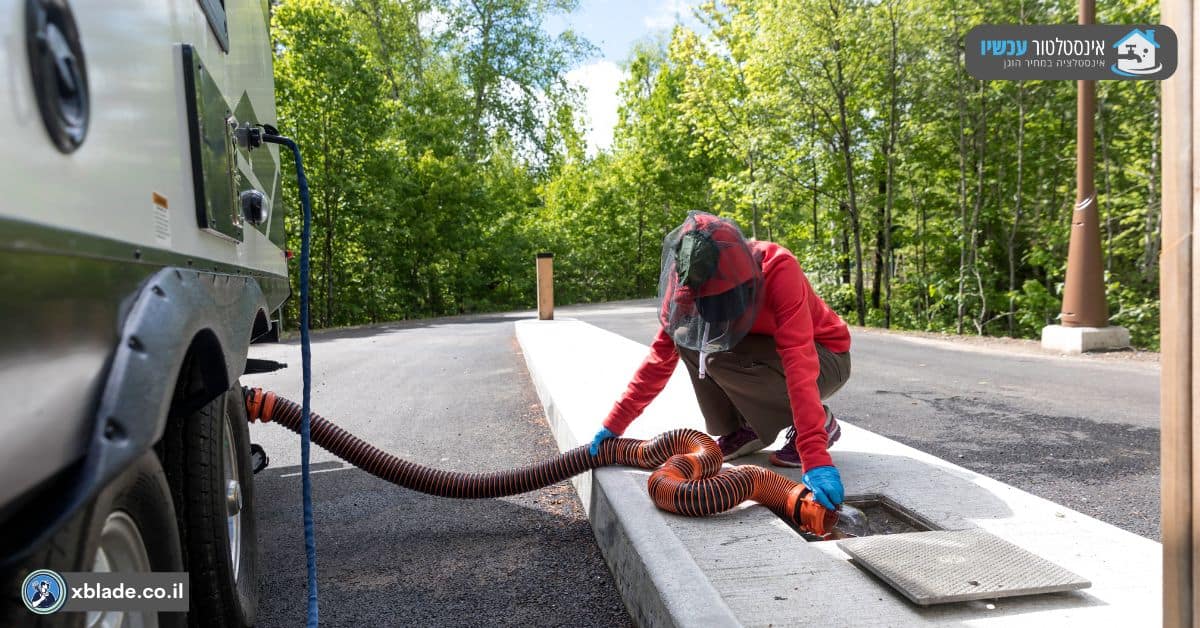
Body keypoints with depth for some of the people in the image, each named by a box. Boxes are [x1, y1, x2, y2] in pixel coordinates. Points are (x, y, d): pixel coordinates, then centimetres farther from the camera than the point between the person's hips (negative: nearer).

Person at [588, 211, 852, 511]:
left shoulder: (779, 269, -33)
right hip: (764, 352, 5)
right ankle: (742, 429, 0)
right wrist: (614, 424, -15)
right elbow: (661, 355, -12)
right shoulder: (694, 286, -17)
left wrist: (815, 458, -47)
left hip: (827, 360, -5)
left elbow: (799, 362, -41)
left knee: (721, 358, -29)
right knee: (688, 338, -19)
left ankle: (821, 422, -8)